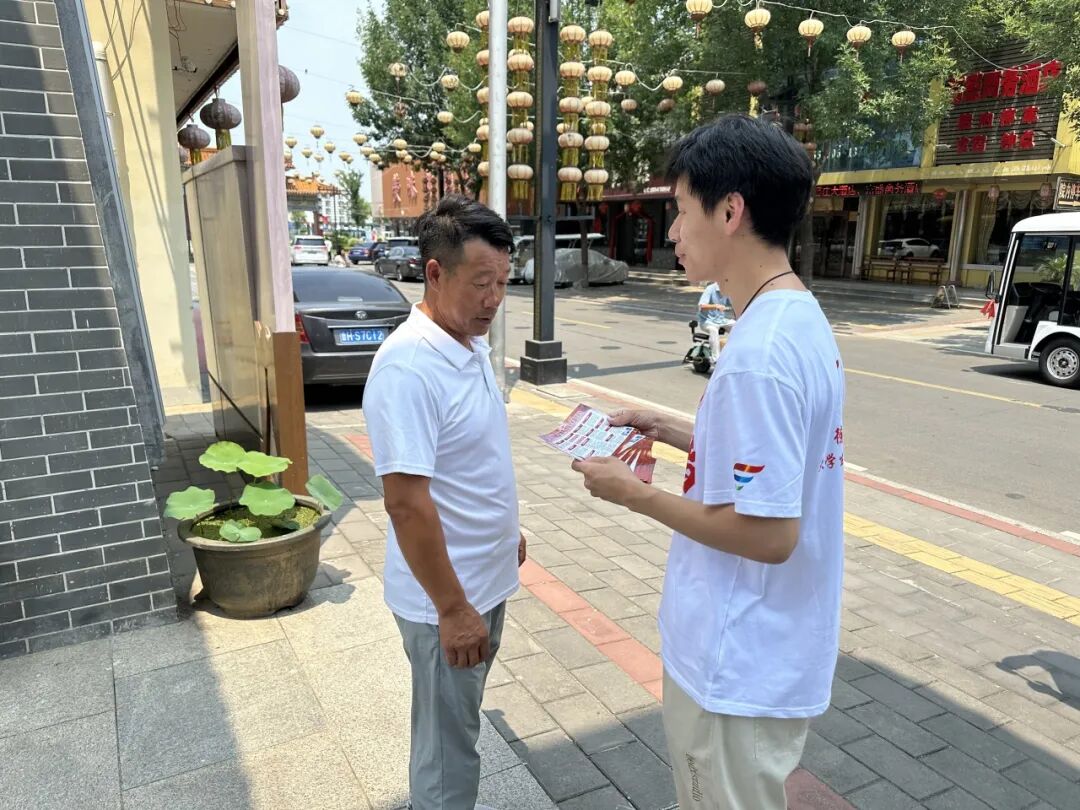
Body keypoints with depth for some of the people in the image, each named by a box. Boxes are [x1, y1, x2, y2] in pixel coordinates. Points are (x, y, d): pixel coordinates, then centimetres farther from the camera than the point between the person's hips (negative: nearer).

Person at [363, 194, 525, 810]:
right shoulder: (408, 366, -27)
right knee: (447, 745, 12)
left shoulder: (472, 344, 2)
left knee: (460, 723, 28)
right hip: (446, 598, -8)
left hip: (487, 579, 9)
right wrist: (452, 608, -22)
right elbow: (407, 503, -27)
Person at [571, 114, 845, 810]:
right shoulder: (802, 317, 2)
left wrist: (636, 494, -17)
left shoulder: (760, 353, -29)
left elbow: (769, 533, -27)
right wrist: (673, 431, 7)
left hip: (739, 663, -9)